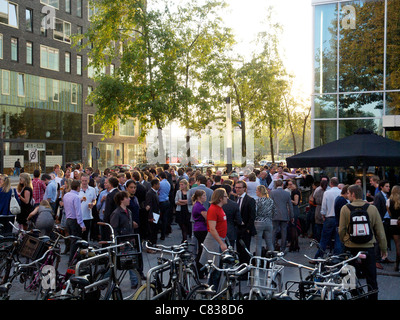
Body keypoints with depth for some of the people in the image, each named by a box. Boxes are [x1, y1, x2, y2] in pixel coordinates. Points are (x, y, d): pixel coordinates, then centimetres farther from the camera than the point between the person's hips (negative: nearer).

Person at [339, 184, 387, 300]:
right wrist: (384, 248, 10)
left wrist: (343, 242, 17)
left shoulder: (345, 208, -5)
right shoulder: (372, 208, -4)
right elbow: (380, 231, 0)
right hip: (368, 248, 0)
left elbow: (341, 230, -1)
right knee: (371, 279, 10)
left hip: (350, 248, 0)